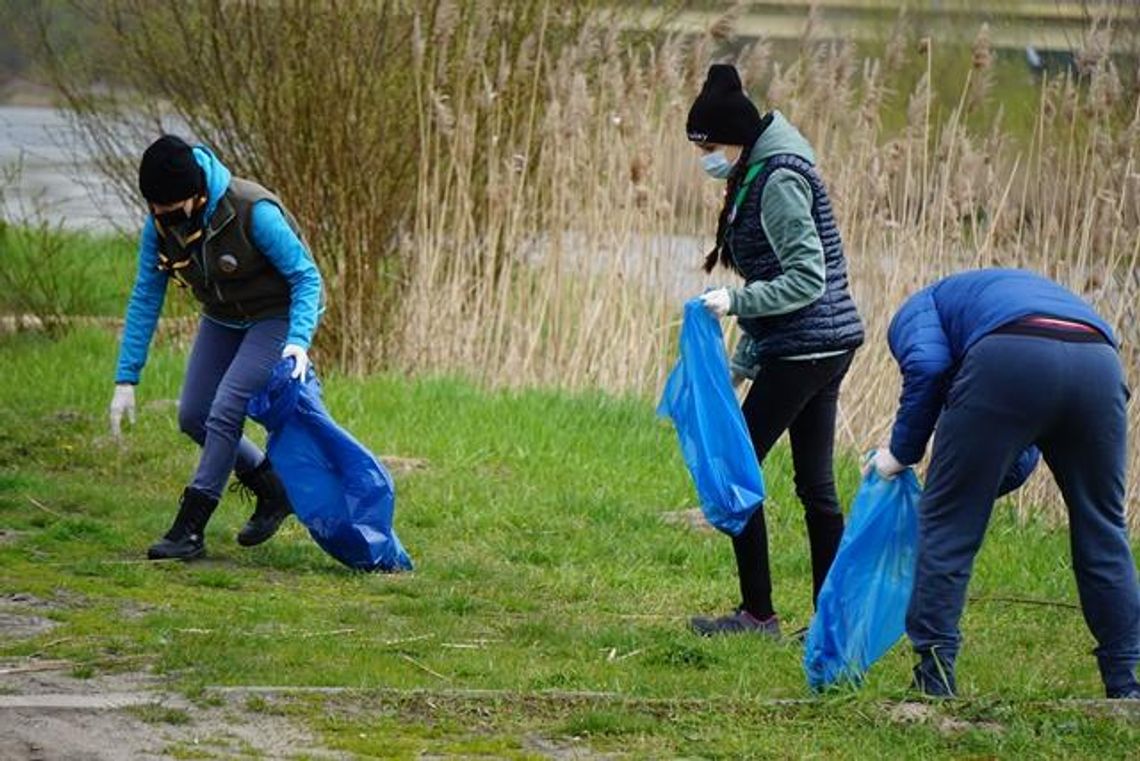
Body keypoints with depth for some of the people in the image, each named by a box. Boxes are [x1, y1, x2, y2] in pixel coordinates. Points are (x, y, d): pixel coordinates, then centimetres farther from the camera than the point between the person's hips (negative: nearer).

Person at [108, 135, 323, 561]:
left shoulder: (253, 213, -32)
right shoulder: (160, 226, -15)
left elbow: (306, 277, -25)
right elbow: (145, 300, -9)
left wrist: (299, 341, -40)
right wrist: (126, 381, -12)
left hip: (275, 318, -7)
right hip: (222, 319, 7)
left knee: (225, 412, -19)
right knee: (194, 417, 2)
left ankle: (190, 530, -16)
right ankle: (274, 490, 20)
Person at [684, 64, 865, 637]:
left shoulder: (778, 182, -16)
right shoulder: (757, 177, 15)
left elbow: (806, 277, -21)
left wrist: (736, 301, -22)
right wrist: (743, 361, 20)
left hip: (803, 349, -10)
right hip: (828, 346, 10)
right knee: (815, 484, 10)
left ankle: (758, 613, 1)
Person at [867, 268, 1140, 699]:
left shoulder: (917, 310, 30)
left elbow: (926, 366, 3)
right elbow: (1020, 460, 38)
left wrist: (901, 452, 15)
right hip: (1100, 365, 5)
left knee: (947, 529, 9)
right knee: (1103, 531, 20)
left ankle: (934, 677, 8)